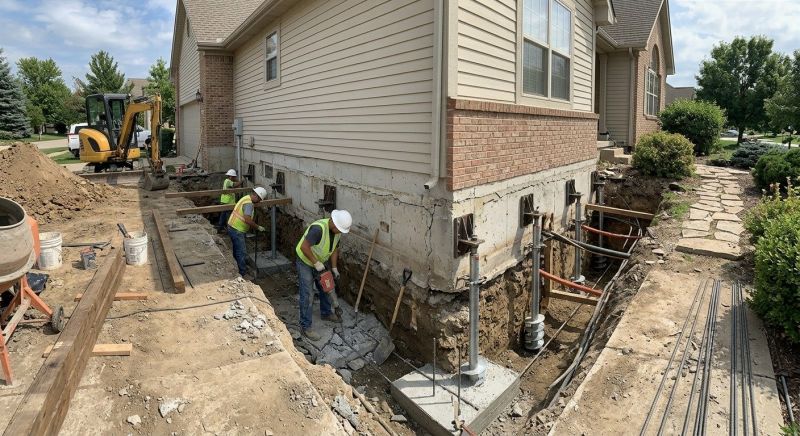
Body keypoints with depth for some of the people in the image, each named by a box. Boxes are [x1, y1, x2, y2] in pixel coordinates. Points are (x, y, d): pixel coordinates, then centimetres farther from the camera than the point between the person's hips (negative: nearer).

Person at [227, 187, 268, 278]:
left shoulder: (247, 198, 10)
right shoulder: (249, 203, -22)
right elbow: (248, 220, -31)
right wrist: (258, 227, -19)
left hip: (233, 228, 10)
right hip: (236, 230, -10)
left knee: (238, 251, 20)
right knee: (241, 253, -3)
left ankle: (237, 272, 31)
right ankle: (243, 274, 4)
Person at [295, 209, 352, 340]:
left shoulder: (337, 231, -8)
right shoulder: (318, 228, -35)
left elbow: (334, 249, 4)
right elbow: (304, 247, -34)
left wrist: (334, 268, -1)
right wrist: (316, 263, -29)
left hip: (319, 263, 8)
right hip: (305, 262, -8)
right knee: (308, 295, -8)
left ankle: (326, 313, 40)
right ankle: (305, 327, 1)